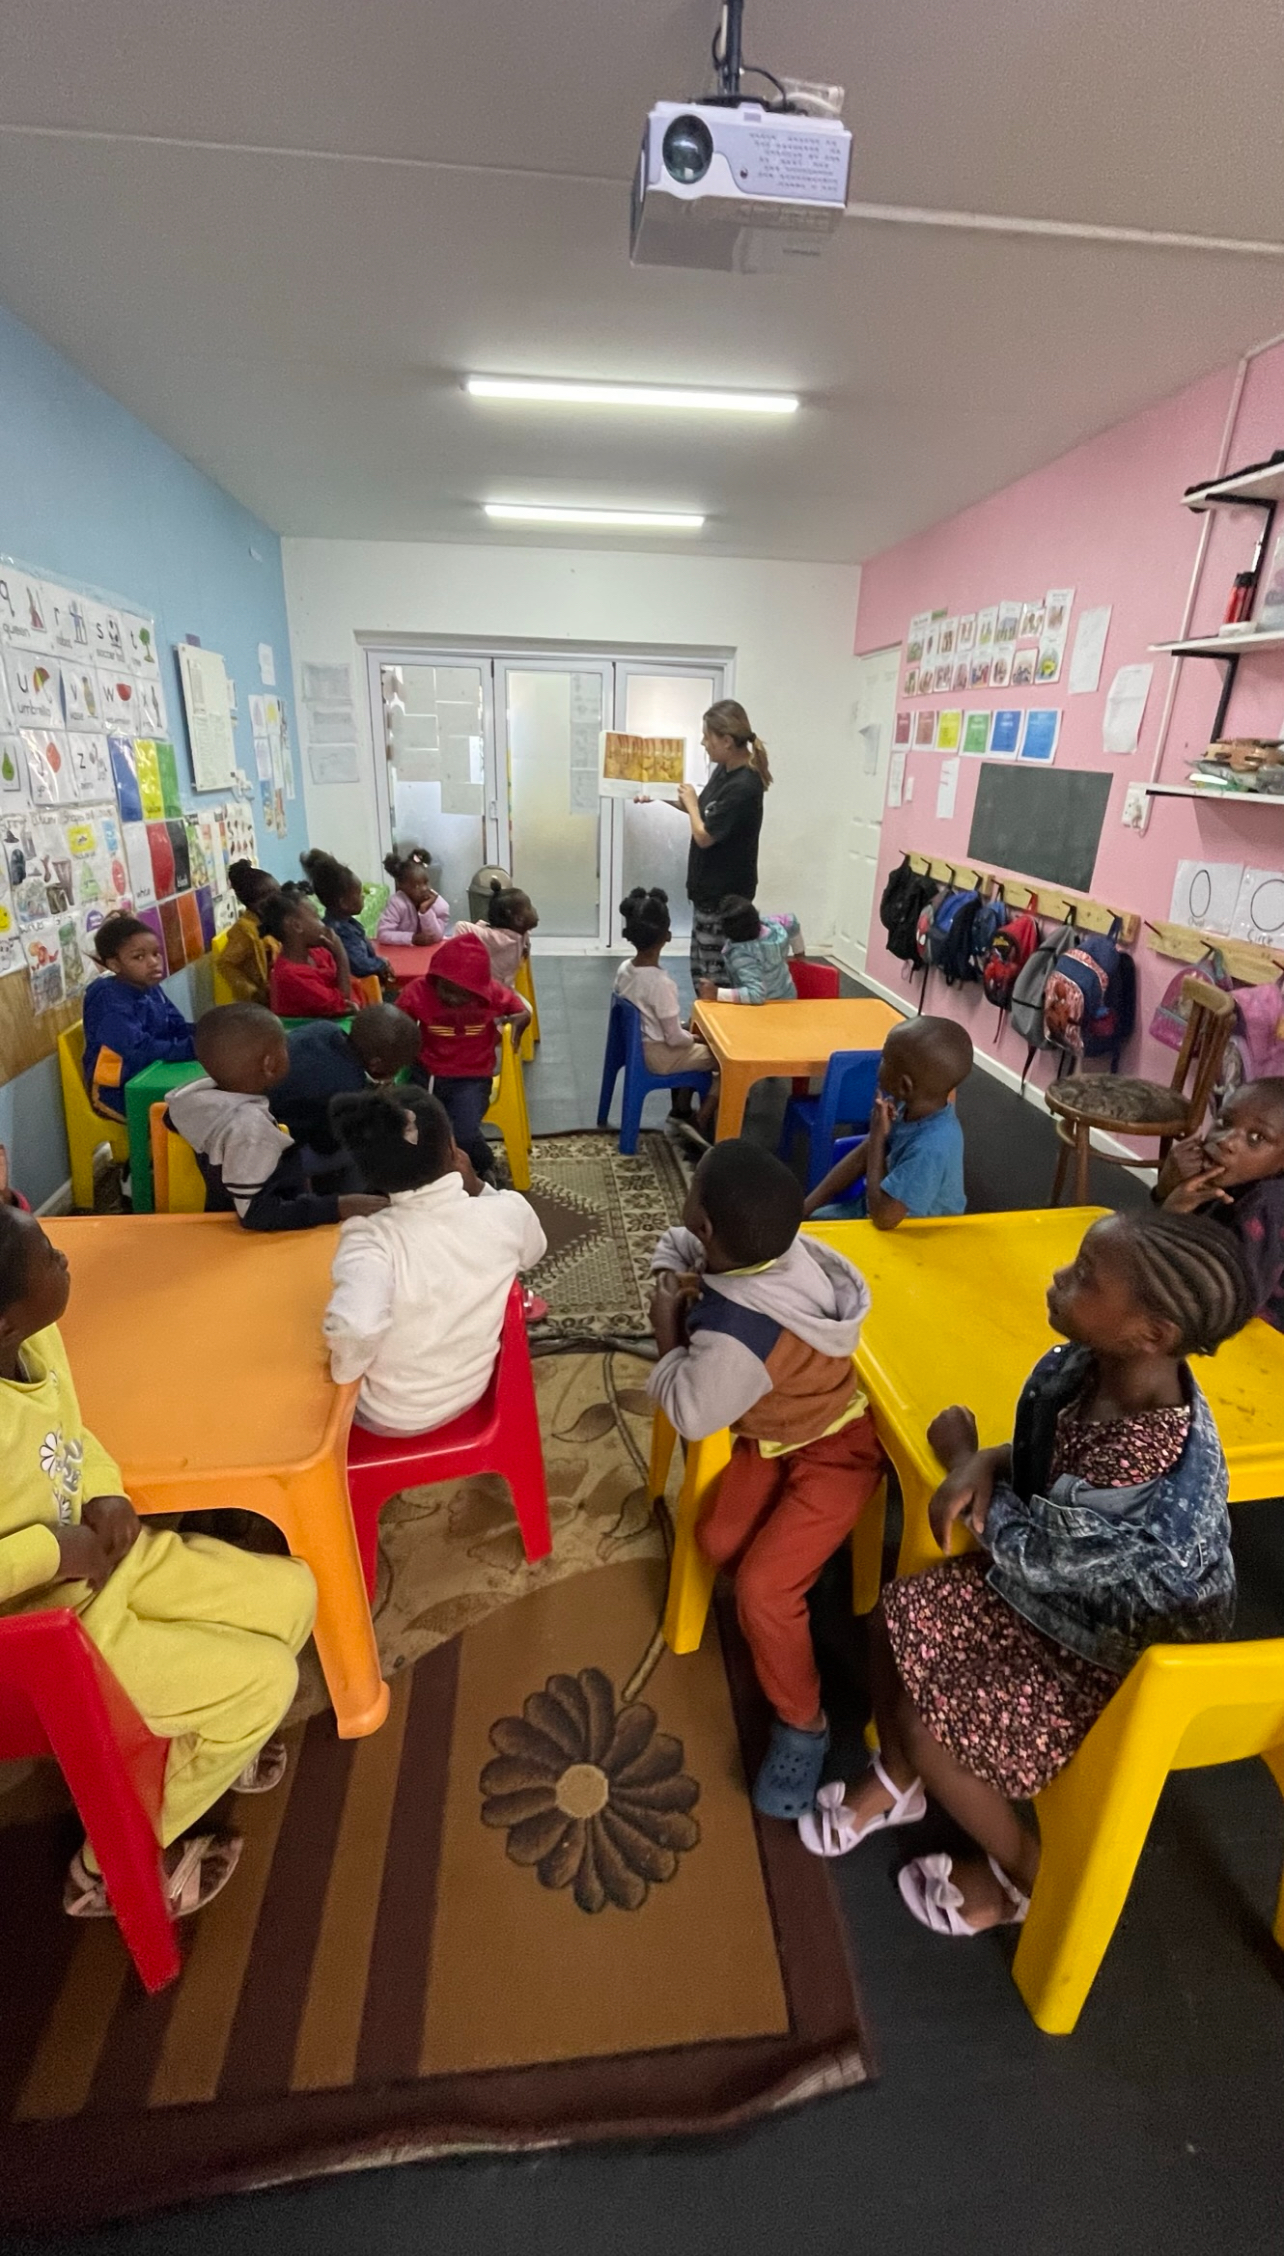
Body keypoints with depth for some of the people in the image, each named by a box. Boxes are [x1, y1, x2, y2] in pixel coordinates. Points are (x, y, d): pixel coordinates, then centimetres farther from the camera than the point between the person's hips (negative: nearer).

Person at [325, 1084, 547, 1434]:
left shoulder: (370, 1240, -29)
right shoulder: (509, 1211, -20)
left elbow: (355, 1327, -47)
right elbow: (532, 1253, 3)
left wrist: (344, 1372, -25)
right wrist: (475, 1187, -2)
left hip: (389, 1418, -3)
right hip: (471, 1393, 3)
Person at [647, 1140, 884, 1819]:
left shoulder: (733, 1334, -40)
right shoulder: (774, 1249, -17)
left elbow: (689, 1415, -23)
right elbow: (675, 1243, 4)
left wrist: (668, 1334, -14)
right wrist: (672, 1277, -17)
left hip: (833, 1452, -8)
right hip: (779, 1435, 8)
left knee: (761, 1590, -11)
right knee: (718, 1541, 4)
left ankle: (802, 1723, 12)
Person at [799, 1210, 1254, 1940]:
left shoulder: (1151, 1468, -41)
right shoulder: (1085, 1365, -17)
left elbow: (1024, 1549, -26)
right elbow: (1042, 1456, 3)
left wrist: (959, 1450, -12)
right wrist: (982, 1465, -19)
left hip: (1124, 1652, -7)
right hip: (1067, 1581, 7)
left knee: (929, 1721, -6)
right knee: (901, 1615, 4)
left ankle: (1028, 1876, 25)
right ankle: (897, 1782, 32)